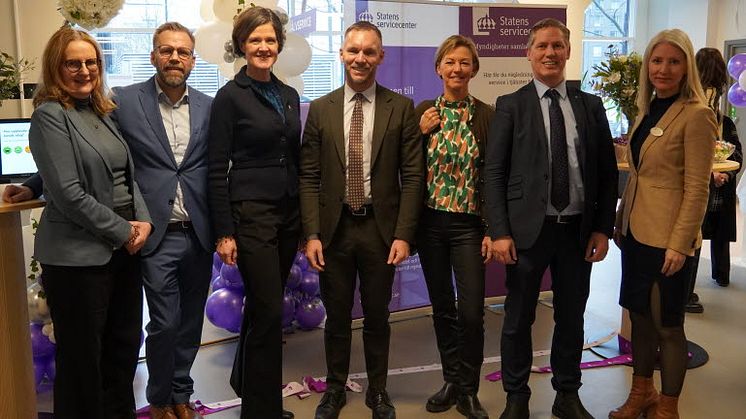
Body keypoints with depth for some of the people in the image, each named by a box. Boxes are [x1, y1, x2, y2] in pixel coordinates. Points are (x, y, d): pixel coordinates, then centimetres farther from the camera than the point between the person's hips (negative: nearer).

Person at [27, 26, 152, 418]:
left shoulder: (101, 112, 12)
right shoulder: (50, 116, -10)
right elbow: (69, 193, -18)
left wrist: (143, 220, -2)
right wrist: (123, 231, -12)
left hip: (123, 248, 7)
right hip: (79, 254, -7)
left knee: (125, 344, 16)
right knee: (83, 356, 6)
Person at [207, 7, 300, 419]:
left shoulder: (289, 95, 11)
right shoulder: (230, 96, -7)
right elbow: (217, 169, -9)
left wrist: (305, 216, 12)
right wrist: (224, 232, -12)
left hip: (288, 213, 6)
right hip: (251, 214, -6)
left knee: (262, 307, 16)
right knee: (270, 311, -4)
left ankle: (247, 385, 37)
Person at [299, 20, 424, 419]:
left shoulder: (401, 108, -1)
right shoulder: (320, 108, 3)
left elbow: (412, 176, -2)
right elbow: (309, 177, 1)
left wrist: (403, 234, -9)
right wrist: (312, 234, -6)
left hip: (381, 227, -1)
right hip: (334, 227, 1)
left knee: (377, 316, 13)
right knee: (336, 316, 13)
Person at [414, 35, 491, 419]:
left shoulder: (487, 115, -3)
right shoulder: (423, 112, 2)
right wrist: (420, 134, -9)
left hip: (469, 224, -2)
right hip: (430, 222, 2)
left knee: (471, 312, -2)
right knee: (441, 308, 12)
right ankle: (451, 381, 28)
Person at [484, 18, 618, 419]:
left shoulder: (591, 106, 7)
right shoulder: (510, 106, -1)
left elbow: (607, 172, 8)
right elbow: (494, 173, -5)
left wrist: (603, 228, 1)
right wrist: (499, 232, -11)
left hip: (579, 231, 3)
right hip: (528, 229, -2)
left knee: (572, 318, 14)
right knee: (519, 319, 8)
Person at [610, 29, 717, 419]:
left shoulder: (696, 115, -14)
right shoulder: (647, 110, 9)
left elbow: (697, 189, -15)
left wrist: (679, 244, -17)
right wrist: (620, 222, 13)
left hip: (667, 238, -7)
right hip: (635, 231, 7)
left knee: (667, 325, 6)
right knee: (639, 316, 16)